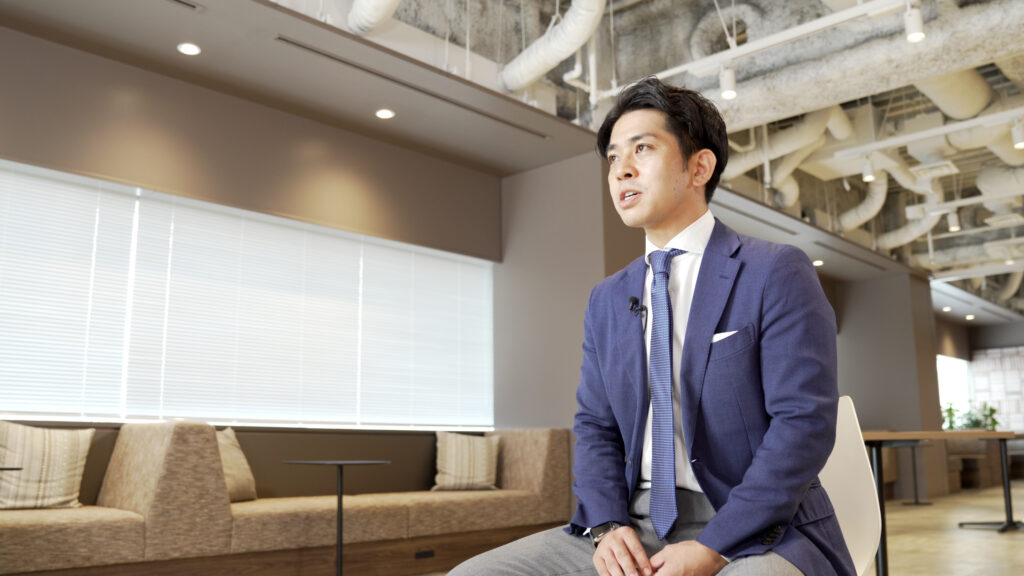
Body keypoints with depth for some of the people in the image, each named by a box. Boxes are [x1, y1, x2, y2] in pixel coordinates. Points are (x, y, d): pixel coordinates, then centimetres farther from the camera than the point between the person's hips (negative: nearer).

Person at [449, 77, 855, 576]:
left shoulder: (776, 273, -3)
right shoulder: (607, 300, 14)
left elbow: (804, 422, -10)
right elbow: (595, 426, 13)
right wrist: (606, 527, -6)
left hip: (754, 530, -4)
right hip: (635, 528, 5)